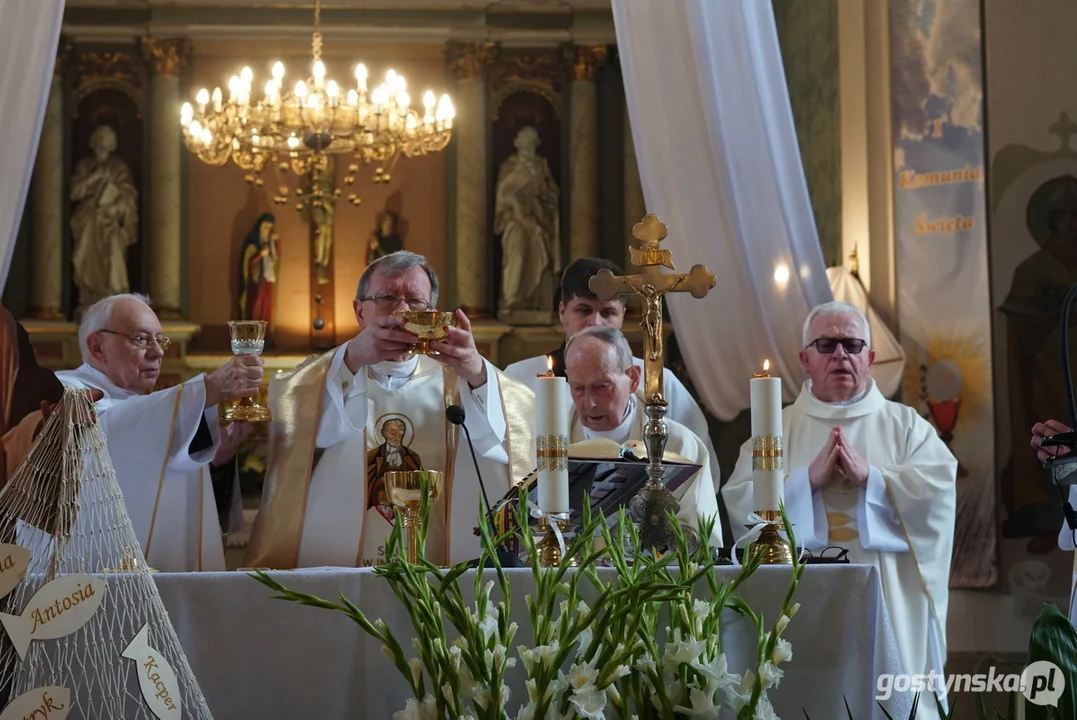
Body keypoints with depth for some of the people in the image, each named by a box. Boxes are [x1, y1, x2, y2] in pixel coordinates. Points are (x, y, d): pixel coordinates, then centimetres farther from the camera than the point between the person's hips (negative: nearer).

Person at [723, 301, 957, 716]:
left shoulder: (905, 425, 11)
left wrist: (870, 476, -15)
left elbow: (940, 487, -4)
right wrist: (809, 478, -14)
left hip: (889, 607, 0)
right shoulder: (777, 429, 10)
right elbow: (740, 503, -3)